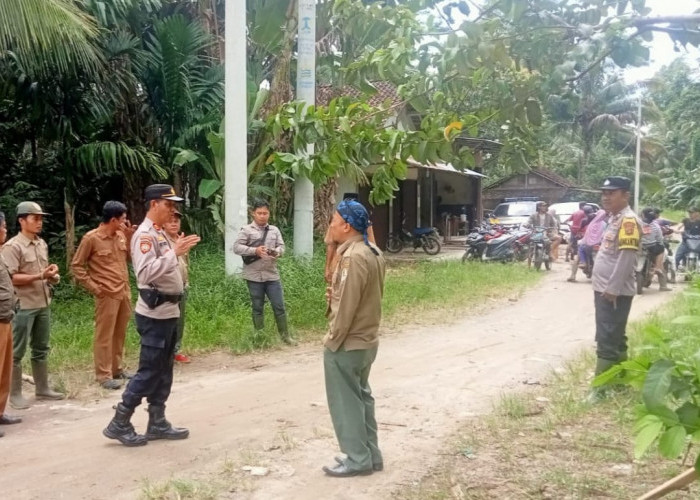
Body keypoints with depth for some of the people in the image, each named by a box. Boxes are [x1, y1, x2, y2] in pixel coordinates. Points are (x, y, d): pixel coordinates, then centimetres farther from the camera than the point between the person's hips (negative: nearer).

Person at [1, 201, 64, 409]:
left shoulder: (42, 244, 12)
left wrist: (53, 276, 2)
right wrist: (40, 276, -22)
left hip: (43, 304, 8)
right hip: (23, 307, -8)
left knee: (41, 349, 16)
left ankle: (42, 388, 26)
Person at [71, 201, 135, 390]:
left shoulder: (121, 235, 7)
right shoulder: (91, 238, -11)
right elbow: (76, 266, -5)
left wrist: (129, 237, 1)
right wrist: (94, 287, -9)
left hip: (124, 292, 6)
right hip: (107, 295, -6)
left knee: (120, 334, 14)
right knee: (104, 335, -1)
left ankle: (116, 369, 25)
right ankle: (103, 375, 5)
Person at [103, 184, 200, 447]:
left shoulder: (160, 234, 15)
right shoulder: (144, 235, -16)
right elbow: (145, 273, -30)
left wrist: (180, 250, 6)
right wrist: (174, 252, -31)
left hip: (169, 311, 10)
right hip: (155, 314, -10)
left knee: (164, 371, 13)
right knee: (149, 371, -5)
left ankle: (157, 423, 21)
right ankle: (119, 424, 5)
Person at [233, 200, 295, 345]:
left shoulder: (274, 230, 10)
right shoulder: (246, 230, -2)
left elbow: (282, 247, 7)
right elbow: (236, 247, -10)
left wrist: (276, 251, -17)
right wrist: (255, 250, -21)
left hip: (272, 275, 3)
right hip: (254, 276, -3)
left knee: (279, 306, 4)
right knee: (257, 308, 8)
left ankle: (285, 335, 16)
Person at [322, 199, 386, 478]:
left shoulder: (353, 257, -23)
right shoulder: (373, 253, 8)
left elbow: (347, 306, -23)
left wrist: (333, 340, -14)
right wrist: (335, 293, 6)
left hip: (347, 344, -10)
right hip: (366, 340, 10)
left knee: (345, 402, 2)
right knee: (361, 397, 17)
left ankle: (358, 460, 11)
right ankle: (371, 455, 24)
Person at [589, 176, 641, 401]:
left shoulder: (629, 220, -16)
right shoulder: (614, 219, 15)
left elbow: (626, 257, -22)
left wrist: (612, 289, -23)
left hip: (615, 292, -10)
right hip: (604, 289, 10)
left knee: (607, 341, -8)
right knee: (614, 338, 17)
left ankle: (599, 389, -5)